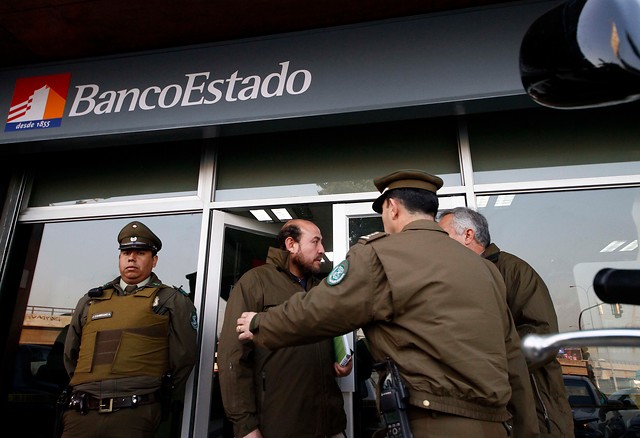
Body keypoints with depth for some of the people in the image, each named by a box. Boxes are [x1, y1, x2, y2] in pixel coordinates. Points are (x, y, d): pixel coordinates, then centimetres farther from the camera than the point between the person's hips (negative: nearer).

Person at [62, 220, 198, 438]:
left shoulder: (172, 301, 4)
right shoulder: (90, 301, 17)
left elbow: (183, 357, 2)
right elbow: (70, 354, 24)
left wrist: (157, 398, 4)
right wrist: (84, 388, 17)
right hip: (80, 413, 4)